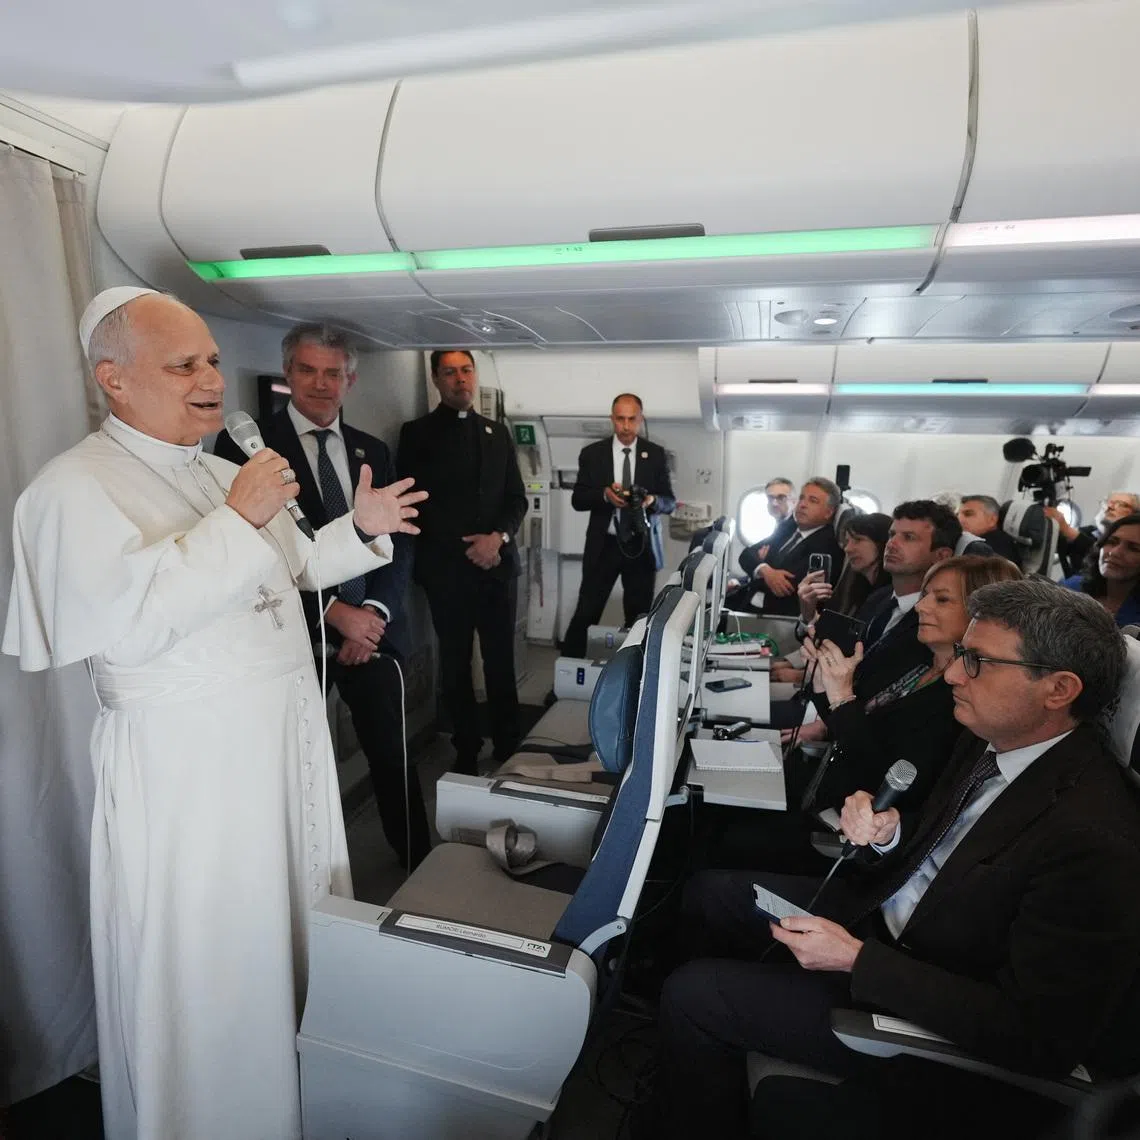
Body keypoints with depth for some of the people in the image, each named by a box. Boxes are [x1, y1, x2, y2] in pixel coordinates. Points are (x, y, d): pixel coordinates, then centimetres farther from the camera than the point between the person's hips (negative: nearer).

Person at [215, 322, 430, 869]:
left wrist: (374, 611, -7)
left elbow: (399, 543, 9)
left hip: (371, 629, 3)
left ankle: (418, 864, 29)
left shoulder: (372, 451, 12)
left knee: (392, 757, 10)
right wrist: (335, 611, -15)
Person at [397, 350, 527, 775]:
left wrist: (498, 537, -8)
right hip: (447, 569, -2)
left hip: (498, 565, 3)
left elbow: (517, 498, 11)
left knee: (502, 661, 6)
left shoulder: (497, 433, 14)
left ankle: (508, 747, 19)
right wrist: (466, 547, -9)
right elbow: (415, 504, -4)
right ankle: (466, 751, 21)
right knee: (456, 664, 7)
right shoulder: (416, 433, 3)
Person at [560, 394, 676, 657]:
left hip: (642, 547, 1)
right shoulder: (592, 453, 3)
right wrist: (604, 494, -19)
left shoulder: (656, 454, 5)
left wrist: (652, 500, -19)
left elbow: (670, 502, 4)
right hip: (604, 545, -1)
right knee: (585, 614, -3)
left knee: (640, 617, 8)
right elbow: (577, 499, 0)